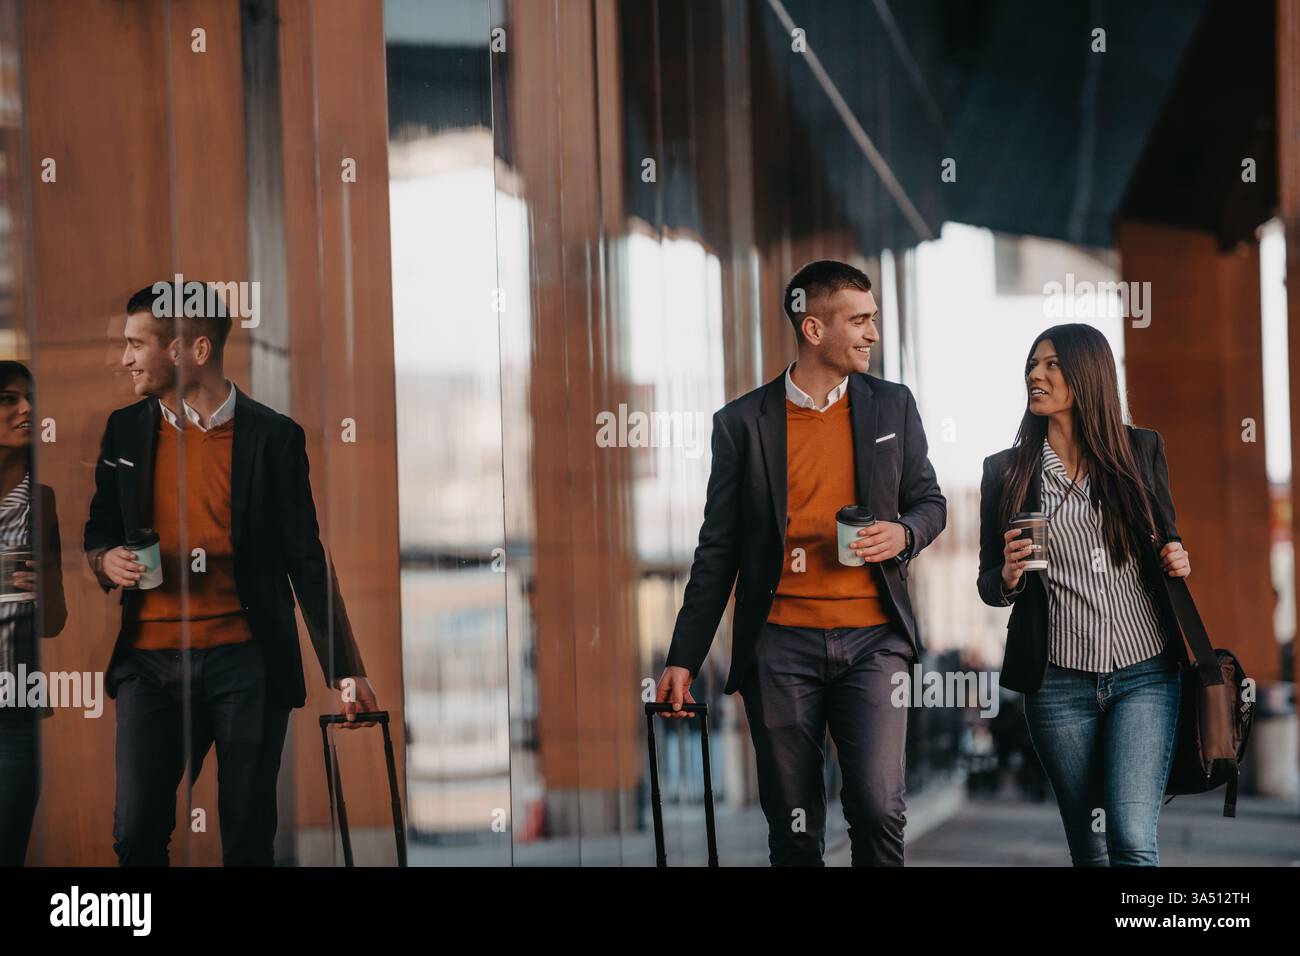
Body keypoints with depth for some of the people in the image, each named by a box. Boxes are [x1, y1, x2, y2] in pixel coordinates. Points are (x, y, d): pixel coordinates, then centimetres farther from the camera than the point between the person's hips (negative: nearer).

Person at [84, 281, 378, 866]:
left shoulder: (272, 437, 0)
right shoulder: (125, 430, 10)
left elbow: (306, 560, 3)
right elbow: (99, 528, 22)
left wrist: (344, 669, 0)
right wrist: (104, 559, -3)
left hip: (245, 663, -2)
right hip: (150, 661, 2)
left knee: (248, 839, 2)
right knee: (136, 834, -5)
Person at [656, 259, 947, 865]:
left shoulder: (893, 407, 8)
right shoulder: (742, 422, 3)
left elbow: (929, 501, 18)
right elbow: (718, 549, 6)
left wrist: (904, 533, -7)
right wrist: (684, 658, 4)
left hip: (872, 639, 1)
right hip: (781, 642, -1)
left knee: (878, 810, -14)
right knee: (794, 831, 4)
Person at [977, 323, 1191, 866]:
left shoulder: (1142, 450, 5)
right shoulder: (1005, 471, 4)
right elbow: (989, 585, 10)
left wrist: (1178, 562, -4)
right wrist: (1009, 577, -13)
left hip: (1145, 674, -1)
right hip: (1059, 683, 1)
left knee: (1132, 841, -16)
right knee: (1089, 850, 8)